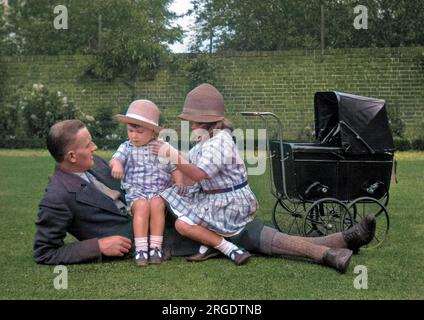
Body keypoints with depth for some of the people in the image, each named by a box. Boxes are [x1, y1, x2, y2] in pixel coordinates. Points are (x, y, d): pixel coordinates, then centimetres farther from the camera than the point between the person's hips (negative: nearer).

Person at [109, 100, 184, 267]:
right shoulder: (127, 147, 8)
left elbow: (175, 168, 14)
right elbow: (115, 159, -10)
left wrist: (179, 183, -4)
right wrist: (116, 165, -34)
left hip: (159, 190, 1)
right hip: (135, 190, 0)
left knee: (157, 205, -31)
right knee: (142, 206, -31)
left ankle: (155, 247, -23)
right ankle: (141, 249, -28)